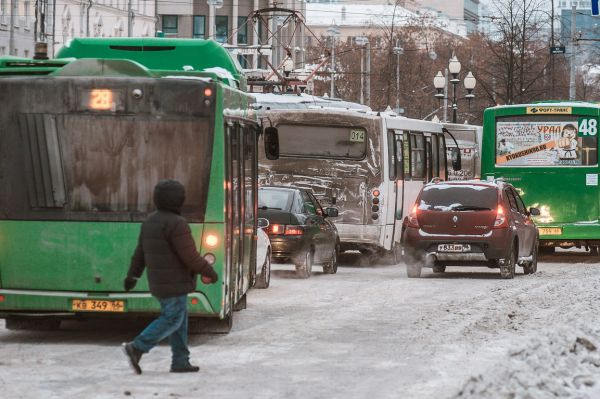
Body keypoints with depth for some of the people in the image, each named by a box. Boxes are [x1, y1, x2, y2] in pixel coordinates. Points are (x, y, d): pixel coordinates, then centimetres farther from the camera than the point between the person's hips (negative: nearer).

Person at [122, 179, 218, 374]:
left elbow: (140, 252, 14)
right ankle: (137, 348, -13)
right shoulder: (177, 223, -18)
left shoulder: (150, 221, 9)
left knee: (180, 320, 14)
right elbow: (189, 256, -19)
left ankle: (180, 362, 13)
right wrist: (210, 272, -8)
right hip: (174, 282, -9)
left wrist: (133, 275, 20)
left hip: (159, 282, 9)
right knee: (172, 320, -5)